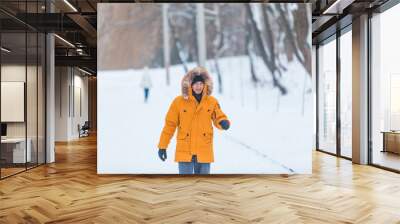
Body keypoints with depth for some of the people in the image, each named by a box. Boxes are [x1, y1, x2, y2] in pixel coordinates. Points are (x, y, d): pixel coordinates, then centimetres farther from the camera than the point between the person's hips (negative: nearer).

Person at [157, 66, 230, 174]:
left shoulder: (212, 102, 0)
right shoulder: (179, 101, -4)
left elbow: (219, 118, 9)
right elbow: (170, 124, 1)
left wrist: (224, 122, -16)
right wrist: (162, 146, 3)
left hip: (204, 152, 2)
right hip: (184, 152, -1)